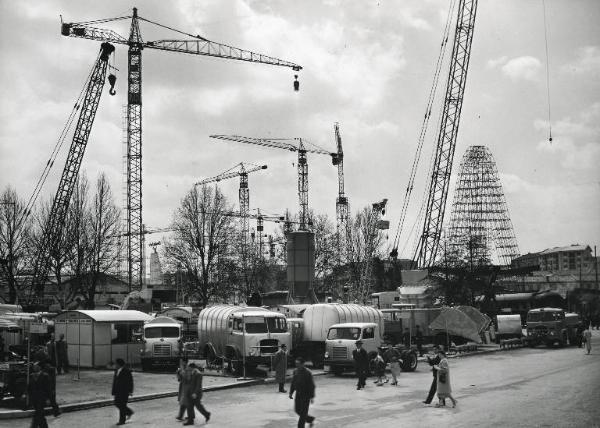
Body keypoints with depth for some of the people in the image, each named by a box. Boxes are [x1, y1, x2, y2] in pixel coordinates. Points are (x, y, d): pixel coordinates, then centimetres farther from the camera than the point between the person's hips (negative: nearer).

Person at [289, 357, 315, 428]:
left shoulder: (307, 372, -16)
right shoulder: (295, 371, 3)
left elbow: (312, 385, -15)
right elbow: (293, 383, 13)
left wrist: (312, 397, -17)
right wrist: (291, 393, 9)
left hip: (306, 395, -7)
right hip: (298, 394, 7)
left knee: (303, 412, -3)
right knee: (297, 410, 11)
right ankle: (310, 419, 32)